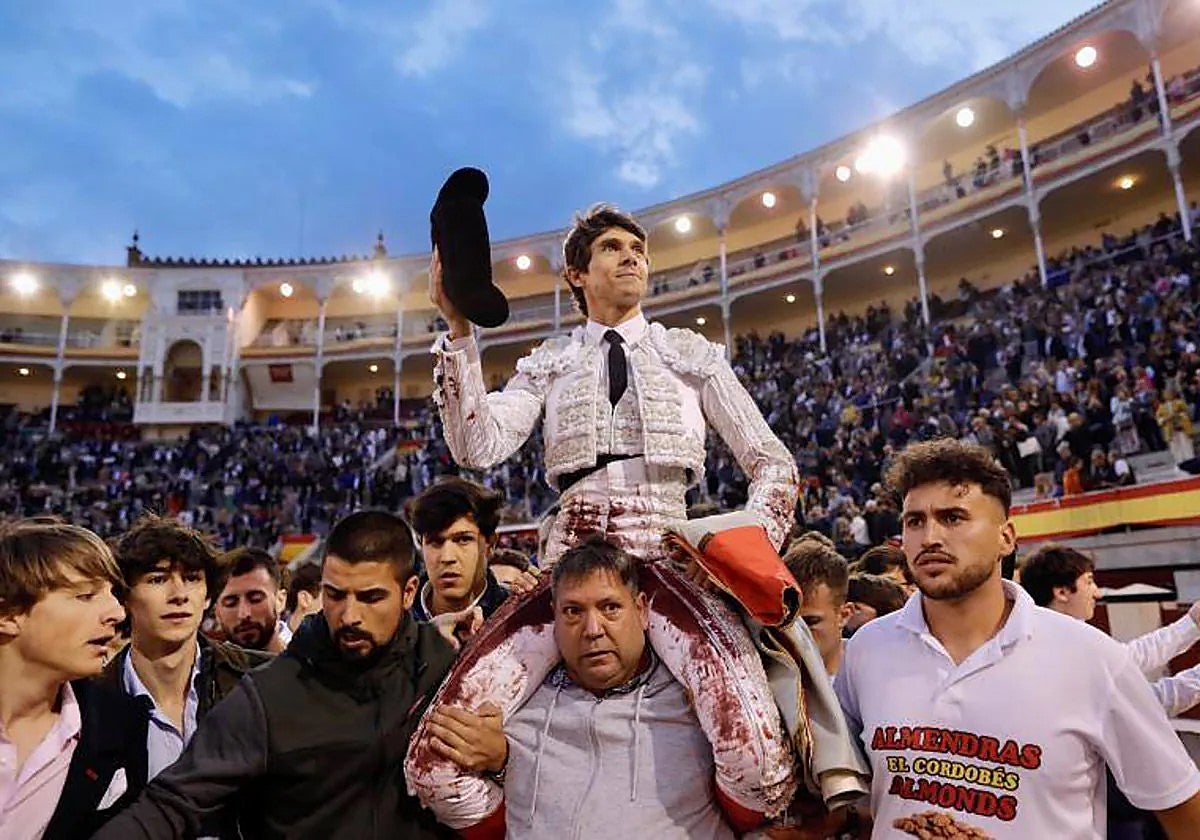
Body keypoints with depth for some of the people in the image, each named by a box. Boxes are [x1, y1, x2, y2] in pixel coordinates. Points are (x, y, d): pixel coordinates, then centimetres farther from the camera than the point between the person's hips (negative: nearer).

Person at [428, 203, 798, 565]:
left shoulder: (691, 353, 11)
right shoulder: (549, 362, 11)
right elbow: (478, 448, -5)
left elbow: (774, 463, 10)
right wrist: (459, 327, -11)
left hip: (670, 551, 0)